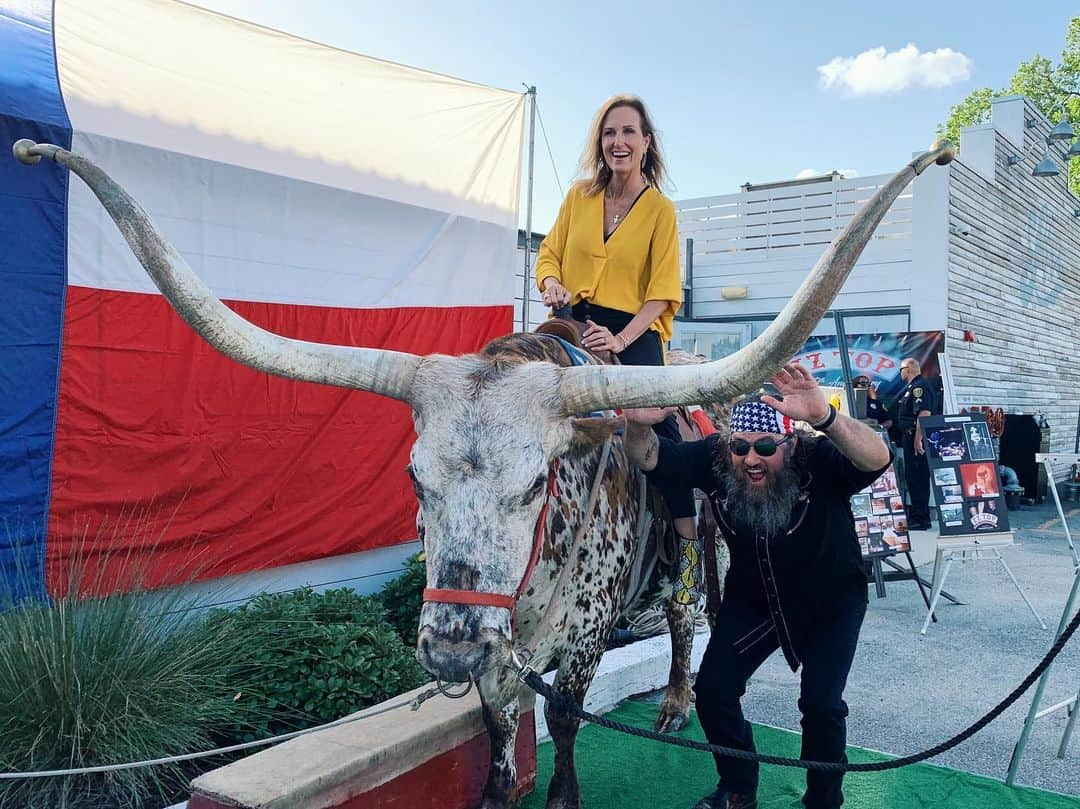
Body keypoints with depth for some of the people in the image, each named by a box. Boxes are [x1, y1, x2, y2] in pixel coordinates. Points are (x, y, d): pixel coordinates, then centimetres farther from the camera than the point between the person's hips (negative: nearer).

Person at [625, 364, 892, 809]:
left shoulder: (820, 460, -31)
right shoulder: (715, 458, -22)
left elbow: (878, 459, -49)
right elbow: (651, 458, -25)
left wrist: (825, 417, -68)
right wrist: (638, 424, -49)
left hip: (831, 599, -3)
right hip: (752, 597, 3)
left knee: (821, 702, -12)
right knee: (712, 689, -2)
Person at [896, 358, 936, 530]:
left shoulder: (919, 387, -14)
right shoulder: (910, 387, 18)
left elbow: (924, 413, -24)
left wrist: (918, 439, -27)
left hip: (915, 438, -11)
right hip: (910, 437, 11)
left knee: (918, 478, -8)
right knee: (912, 476, 15)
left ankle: (920, 519, -5)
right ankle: (916, 515, 22)